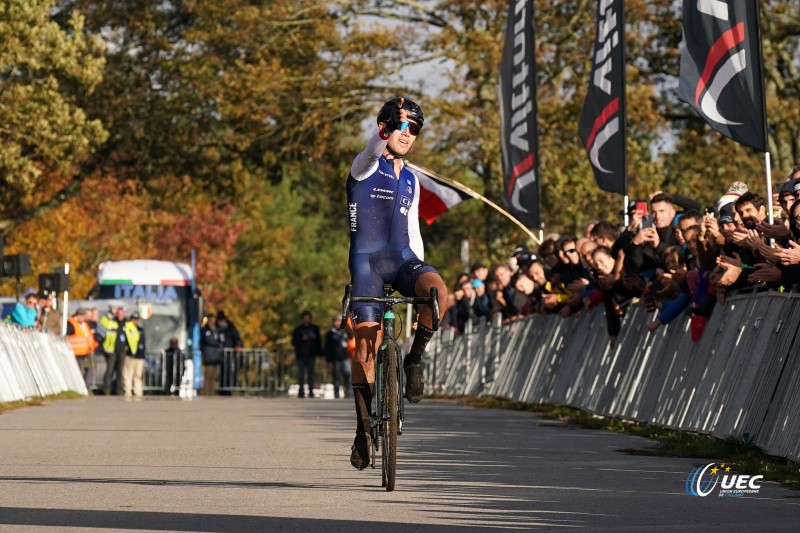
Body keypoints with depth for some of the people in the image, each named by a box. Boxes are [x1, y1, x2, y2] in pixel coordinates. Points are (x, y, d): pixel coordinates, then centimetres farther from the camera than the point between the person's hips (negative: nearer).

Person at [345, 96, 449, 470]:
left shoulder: (410, 181, 18)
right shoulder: (366, 167, 0)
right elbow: (375, 147, -26)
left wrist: (421, 278, 15)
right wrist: (393, 124, -48)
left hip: (402, 260, 4)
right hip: (367, 260, -4)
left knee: (438, 291, -30)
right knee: (366, 346, -8)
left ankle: (414, 360, -10)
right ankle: (363, 427, 3)